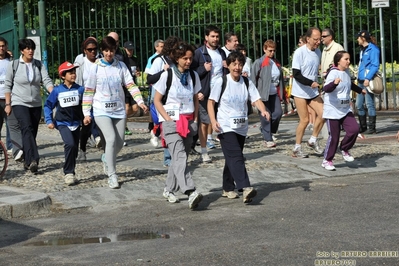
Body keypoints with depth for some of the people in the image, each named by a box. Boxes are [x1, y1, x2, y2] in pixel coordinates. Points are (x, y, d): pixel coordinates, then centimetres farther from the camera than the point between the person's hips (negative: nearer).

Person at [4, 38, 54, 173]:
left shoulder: (39, 65, 5)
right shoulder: (14, 65, -1)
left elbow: (47, 81, -4)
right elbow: (7, 85, 3)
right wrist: (8, 104, -2)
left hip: (36, 104, 4)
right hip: (20, 103, -4)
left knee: (32, 132, 7)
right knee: (27, 129, -21)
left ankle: (28, 161, 17)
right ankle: (33, 160, -31)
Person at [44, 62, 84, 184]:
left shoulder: (80, 89, -1)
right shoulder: (57, 91, -3)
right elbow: (48, 105, 6)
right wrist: (49, 120, -2)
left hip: (76, 124, 3)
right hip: (63, 123, -3)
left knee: (74, 150, 9)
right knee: (70, 144, -24)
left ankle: (71, 174, 27)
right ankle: (68, 173, -14)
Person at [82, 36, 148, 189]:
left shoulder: (121, 66, 4)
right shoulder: (95, 68, -2)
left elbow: (130, 84, -1)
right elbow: (88, 91, 0)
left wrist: (140, 101, -14)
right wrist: (86, 113, -3)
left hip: (119, 110, 3)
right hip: (102, 111, -3)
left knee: (120, 142, 7)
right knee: (111, 139, -19)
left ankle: (106, 159, 40)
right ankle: (112, 176, -11)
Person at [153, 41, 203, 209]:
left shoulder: (193, 75, 8)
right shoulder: (167, 75, -5)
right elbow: (157, 100, -1)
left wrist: (195, 120, 7)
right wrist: (168, 119, -10)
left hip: (189, 122, 5)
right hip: (172, 121, -5)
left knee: (180, 158, 7)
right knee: (180, 157, -19)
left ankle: (169, 190, 24)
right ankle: (191, 193, -34)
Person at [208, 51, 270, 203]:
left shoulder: (247, 83, 6)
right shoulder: (221, 81, -5)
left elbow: (256, 99, -2)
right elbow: (211, 102, -2)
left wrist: (263, 111, -22)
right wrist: (213, 121, -14)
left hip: (241, 127, 5)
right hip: (226, 127, -5)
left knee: (233, 157, 12)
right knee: (235, 157, -18)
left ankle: (228, 189, 24)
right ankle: (245, 188, -30)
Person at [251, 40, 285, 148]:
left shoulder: (277, 63, 12)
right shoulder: (259, 62, -5)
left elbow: (281, 78, 18)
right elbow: (253, 79, -7)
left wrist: (282, 93, 14)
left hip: (275, 93, 5)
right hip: (263, 94, -5)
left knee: (278, 113, -5)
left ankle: (268, 130, 20)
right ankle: (268, 139, 5)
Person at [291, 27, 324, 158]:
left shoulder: (318, 52, 6)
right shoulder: (299, 52, -15)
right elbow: (296, 74, -17)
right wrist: (311, 83, -24)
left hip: (313, 91, 6)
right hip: (300, 92, -6)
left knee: (322, 113, -6)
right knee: (304, 120, -6)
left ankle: (313, 140, 13)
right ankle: (297, 148, 7)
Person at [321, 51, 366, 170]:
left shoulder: (346, 72, 11)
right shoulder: (333, 73, -15)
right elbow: (326, 88, -29)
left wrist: (360, 90, 48)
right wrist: (334, 83, -48)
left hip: (346, 110, 7)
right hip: (333, 111, -7)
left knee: (354, 129, -11)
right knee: (334, 136, -4)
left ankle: (344, 149, 14)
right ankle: (327, 160, 13)